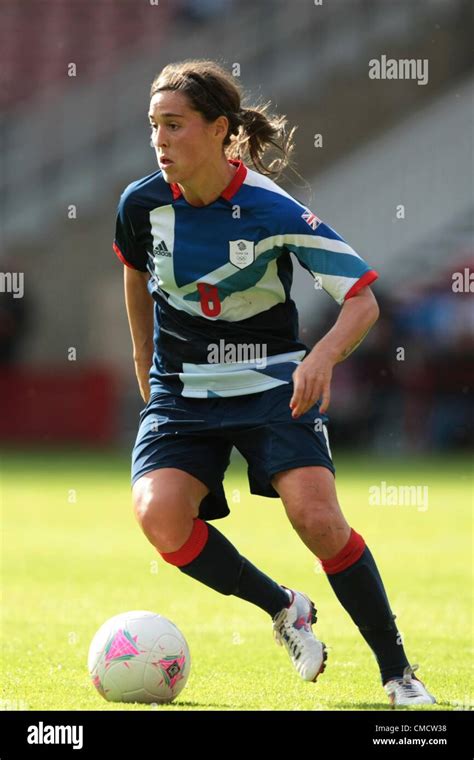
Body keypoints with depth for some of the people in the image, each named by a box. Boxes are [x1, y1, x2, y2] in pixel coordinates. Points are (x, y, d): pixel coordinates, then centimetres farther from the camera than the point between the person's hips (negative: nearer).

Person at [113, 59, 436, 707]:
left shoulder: (271, 210, -18)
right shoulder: (143, 203, -7)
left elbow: (363, 299, -17)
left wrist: (324, 356, -36)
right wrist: (146, 370, 21)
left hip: (273, 385, -3)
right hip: (181, 392, 3)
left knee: (317, 517, -24)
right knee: (159, 515, -24)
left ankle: (399, 674, -6)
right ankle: (284, 609, 1)